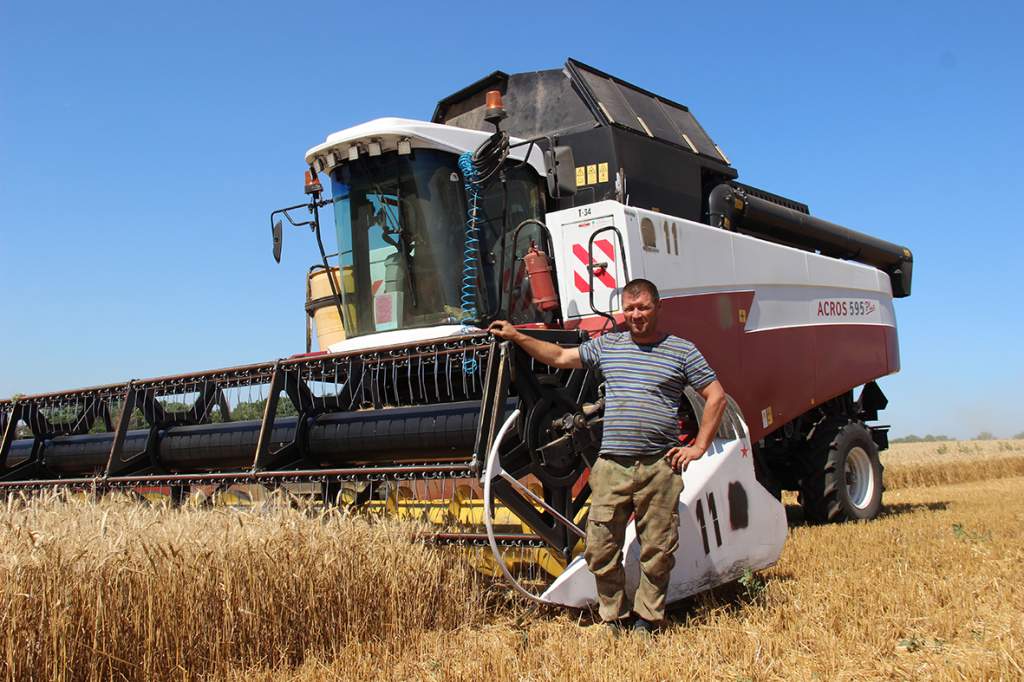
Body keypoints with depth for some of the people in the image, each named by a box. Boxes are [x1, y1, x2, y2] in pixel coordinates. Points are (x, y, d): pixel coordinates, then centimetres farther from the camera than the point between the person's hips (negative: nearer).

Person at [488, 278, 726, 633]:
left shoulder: (681, 351, 5)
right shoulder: (606, 345, 13)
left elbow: (716, 397, 6)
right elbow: (561, 357, 20)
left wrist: (698, 446, 1)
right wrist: (516, 337, 16)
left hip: (659, 466, -2)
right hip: (611, 465, 2)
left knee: (657, 550, 4)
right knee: (600, 549, 1)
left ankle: (647, 618, 21)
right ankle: (614, 617, 18)